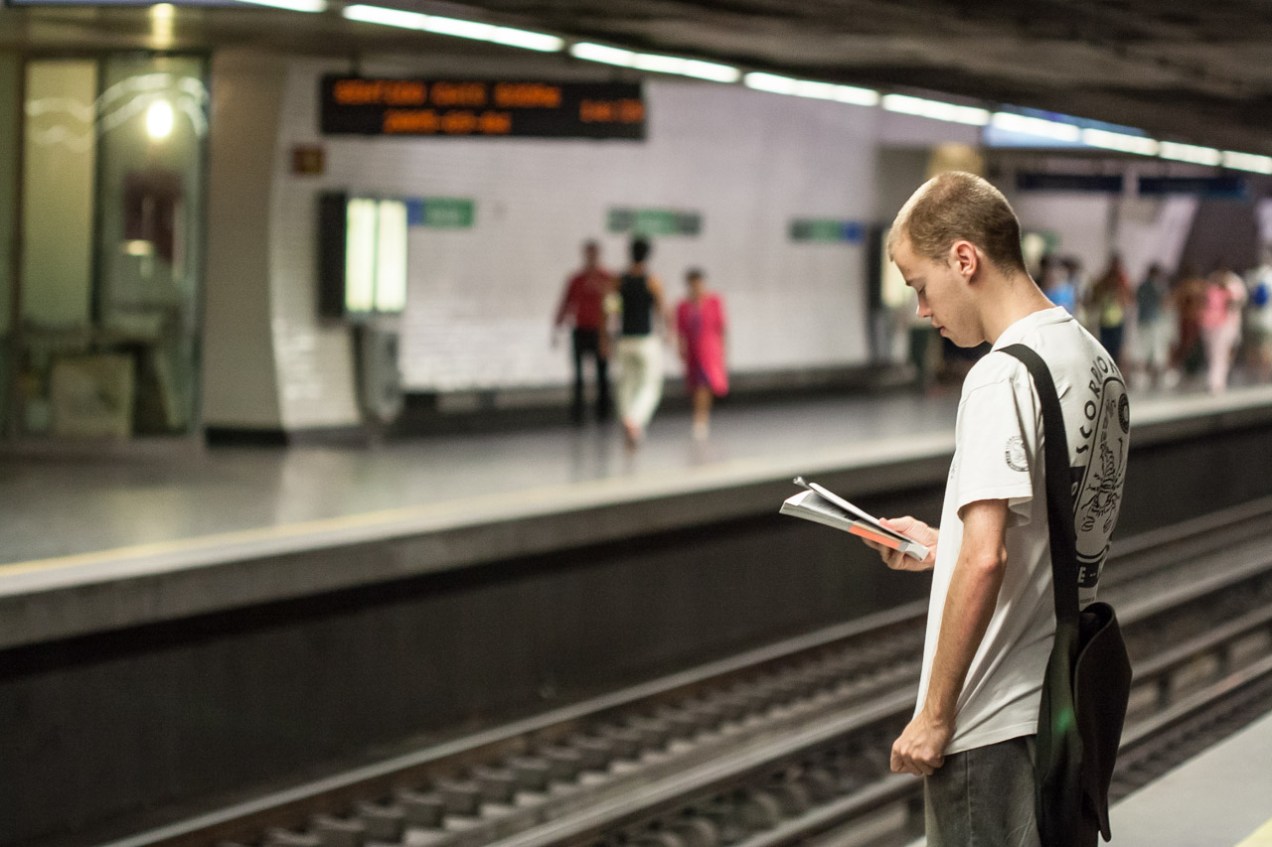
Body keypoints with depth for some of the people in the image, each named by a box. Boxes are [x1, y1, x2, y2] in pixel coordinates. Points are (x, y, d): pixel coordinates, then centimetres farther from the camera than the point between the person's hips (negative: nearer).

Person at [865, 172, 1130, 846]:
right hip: (1067, 706, 9)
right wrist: (941, 546, 17)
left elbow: (984, 562, -25)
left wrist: (934, 715, -19)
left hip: (993, 722, -9)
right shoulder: (1094, 360, 10)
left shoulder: (1002, 378, -18)